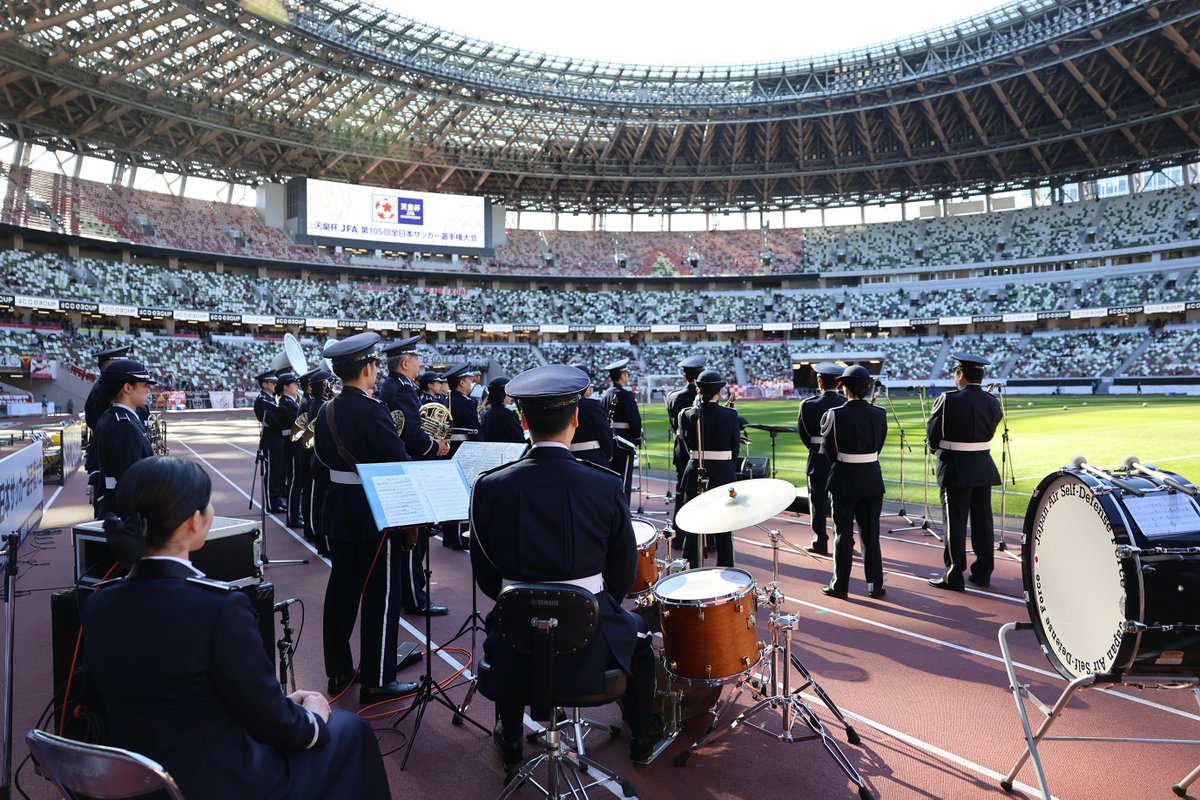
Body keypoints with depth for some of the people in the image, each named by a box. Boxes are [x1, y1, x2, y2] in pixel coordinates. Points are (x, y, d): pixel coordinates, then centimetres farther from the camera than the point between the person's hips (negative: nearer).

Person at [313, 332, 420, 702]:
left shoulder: (326, 411, 5)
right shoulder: (372, 411, -20)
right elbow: (400, 462, -19)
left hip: (338, 508, 8)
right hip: (374, 512, -8)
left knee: (341, 590, 15)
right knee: (381, 596, 1)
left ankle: (338, 671, 26)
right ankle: (377, 681, 9)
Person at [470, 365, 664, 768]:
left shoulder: (489, 486, -12)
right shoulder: (607, 485, -15)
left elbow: (486, 578, -1)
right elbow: (622, 575, -4)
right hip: (589, 640, 0)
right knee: (637, 631, 32)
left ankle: (510, 740, 48)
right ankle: (642, 736, 48)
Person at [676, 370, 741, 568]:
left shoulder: (686, 415, -7)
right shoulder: (730, 415, -9)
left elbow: (687, 445, 3)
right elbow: (735, 450, 0)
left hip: (694, 476, 1)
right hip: (723, 476, -1)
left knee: (691, 530, 12)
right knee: (723, 533, 12)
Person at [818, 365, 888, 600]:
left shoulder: (834, 415, -14)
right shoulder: (879, 414, -5)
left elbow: (829, 449, -4)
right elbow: (878, 446, 2)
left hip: (844, 481, -3)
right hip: (872, 481, 3)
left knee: (843, 534, 7)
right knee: (871, 534, 13)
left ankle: (840, 585, 13)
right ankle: (875, 585, 19)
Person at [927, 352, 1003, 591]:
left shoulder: (947, 400, -15)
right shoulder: (993, 402, 2)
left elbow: (932, 435, -8)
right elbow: (990, 433, 8)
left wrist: (936, 447, 12)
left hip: (955, 469, -5)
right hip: (984, 468, 5)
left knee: (955, 522, 1)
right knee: (983, 521, 12)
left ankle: (954, 576, 6)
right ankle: (982, 573, 22)